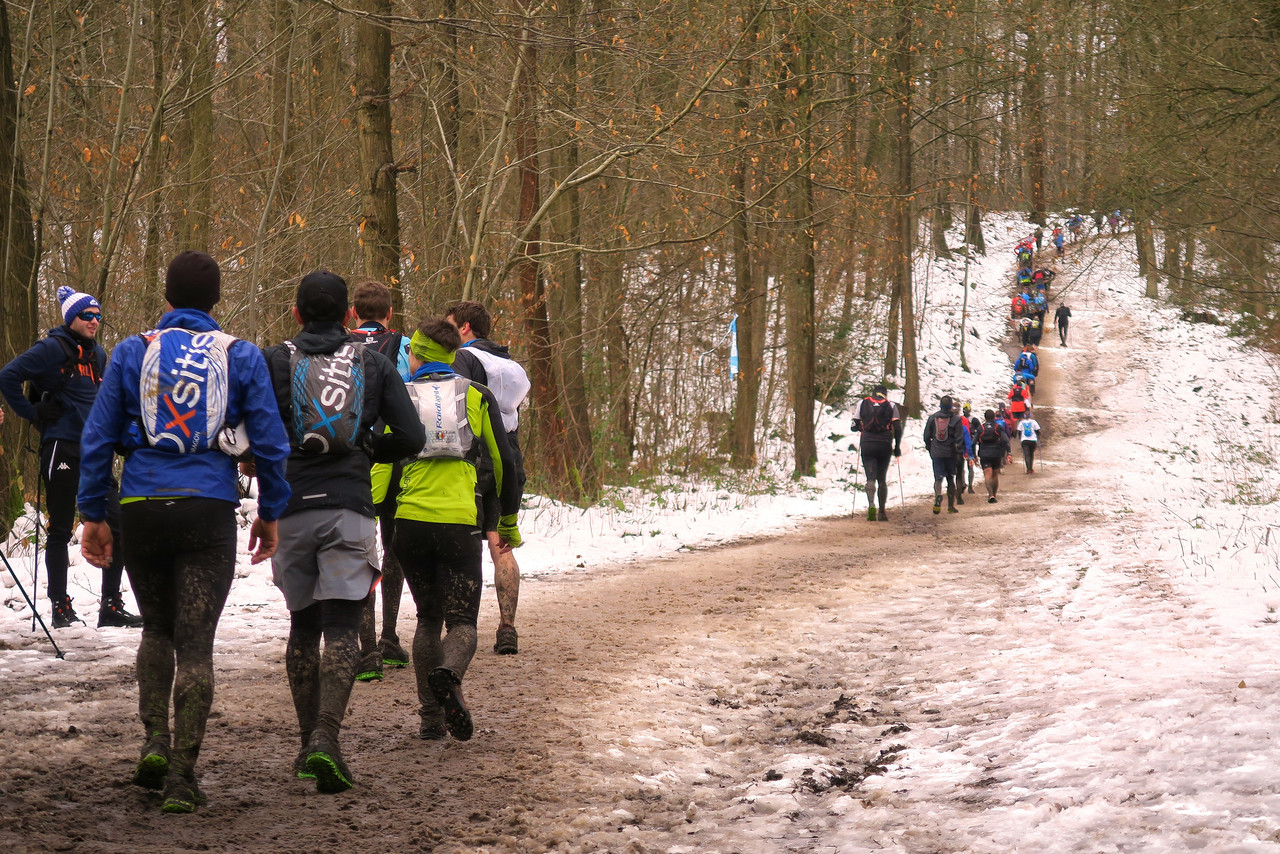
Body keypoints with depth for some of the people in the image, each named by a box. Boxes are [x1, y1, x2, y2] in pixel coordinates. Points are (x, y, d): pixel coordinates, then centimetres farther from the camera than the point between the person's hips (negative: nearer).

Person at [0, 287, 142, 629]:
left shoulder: (99, 354, 15)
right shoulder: (53, 349, -7)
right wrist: (33, 414, -10)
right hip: (62, 449, -7)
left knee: (117, 524, -1)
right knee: (60, 531, 1)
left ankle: (111, 606, 5)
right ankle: (60, 607, 9)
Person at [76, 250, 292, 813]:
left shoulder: (133, 352, 3)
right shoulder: (241, 357, 2)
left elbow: (97, 439, 3)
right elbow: (270, 443, 2)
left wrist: (93, 515, 8)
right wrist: (270, 513, 13)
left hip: (141, 509, 1)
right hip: (209, 512, -1)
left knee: (157, 628, 21)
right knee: (196, 642, 1)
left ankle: (155, 741, 5)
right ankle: (182, 775, -4)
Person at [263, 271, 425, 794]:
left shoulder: (274, 361, 7)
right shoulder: (373, 365, 11)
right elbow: (411, 437, 5)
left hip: (292, 509, 1)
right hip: (349, 508, -1)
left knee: (302, 625, 15)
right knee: (341, 628, -5)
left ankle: (308, 743, 19)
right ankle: (326, 738, -22)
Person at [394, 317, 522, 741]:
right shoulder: (476, 396, 9)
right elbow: (503, 462, 9)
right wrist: (508, 522, 20)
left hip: (411, 520, 1)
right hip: (460, 521, -1)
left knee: (428, 618, 17)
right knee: (461, 620, 4)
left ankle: (430, 717, 10)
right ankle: (449, 675, -31)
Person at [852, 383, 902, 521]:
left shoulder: (862, 403, 5)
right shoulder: (891, 405, 4)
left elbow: (855, 426, 6)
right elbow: (897, 428, -2)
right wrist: (897, 447, 8)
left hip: (867, 445, 0)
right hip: (885, 446, 0)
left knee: (871, 477, -3)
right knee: (882, 479, 12)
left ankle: (871, 505, -27)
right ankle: (882, 512, 12)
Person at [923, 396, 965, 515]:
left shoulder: (932, 418, 2)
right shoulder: (956, 419, -6)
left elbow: (927, 435, 7)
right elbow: (959, 438, -8)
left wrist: (929, 449, 19)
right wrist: (960, 452, 0)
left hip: (936, 452, 1)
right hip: (950, 453, -1)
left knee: (938, 478, -1)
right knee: (950, 478, 12)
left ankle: (938, 495, -31)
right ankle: (951, 505, 15)